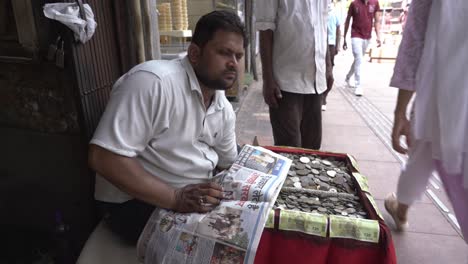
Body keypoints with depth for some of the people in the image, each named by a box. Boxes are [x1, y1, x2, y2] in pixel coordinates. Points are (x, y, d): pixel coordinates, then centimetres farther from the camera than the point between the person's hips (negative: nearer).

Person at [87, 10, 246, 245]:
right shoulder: (153, 82, -24)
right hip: (139, 202, -7)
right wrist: (175, 199, -30)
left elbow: (229, 164, 14)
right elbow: (104, 158, -28)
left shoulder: (224, 109, 3)